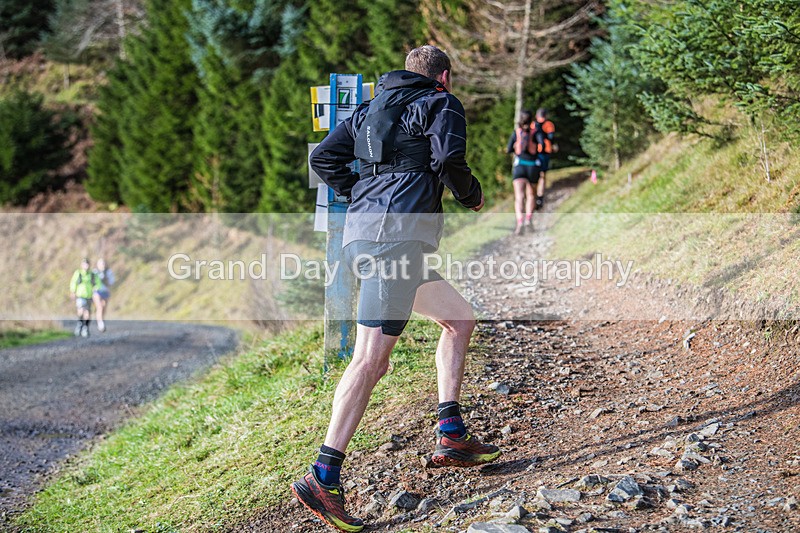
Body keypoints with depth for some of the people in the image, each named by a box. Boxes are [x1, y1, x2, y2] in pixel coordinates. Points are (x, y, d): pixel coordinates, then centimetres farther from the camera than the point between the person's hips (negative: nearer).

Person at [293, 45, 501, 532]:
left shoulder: (371, 109, 26)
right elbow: (450, 160, -11)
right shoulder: (441, 104, 6)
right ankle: (324, 478, -21)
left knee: (460, 318, 20)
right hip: (397, 235, -9)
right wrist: (473, 196, 7)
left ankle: (451, 437, 15)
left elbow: (324, 157, 18)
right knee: (372, 358, -15)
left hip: (362, 233, 9)